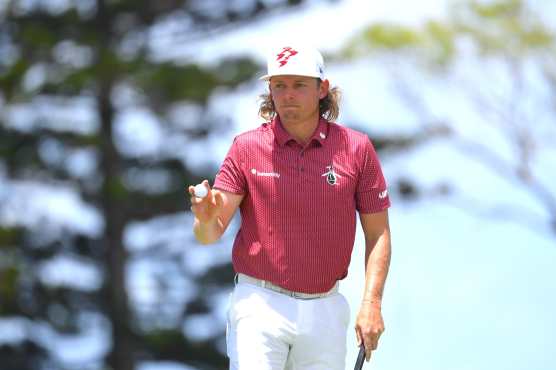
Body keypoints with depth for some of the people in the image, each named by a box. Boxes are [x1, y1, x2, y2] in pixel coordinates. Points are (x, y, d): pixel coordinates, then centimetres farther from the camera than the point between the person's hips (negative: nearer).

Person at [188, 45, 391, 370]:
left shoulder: (356, 148, 1)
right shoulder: (247, 148, -1)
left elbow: (378, 233, 5)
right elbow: (211, 234, -4)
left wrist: (371, 303, -6)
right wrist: (206, 219, -28)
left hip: (325, 310, 2)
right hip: (260, 305, -2)